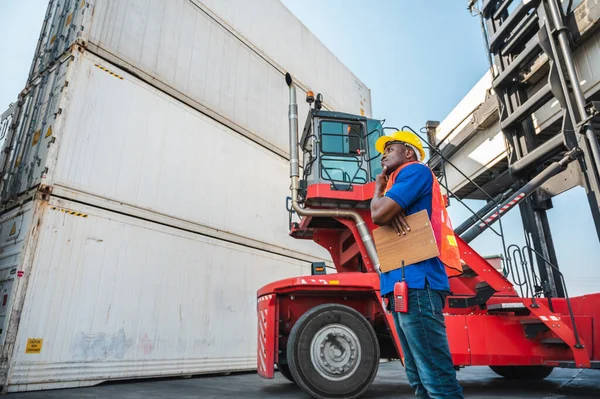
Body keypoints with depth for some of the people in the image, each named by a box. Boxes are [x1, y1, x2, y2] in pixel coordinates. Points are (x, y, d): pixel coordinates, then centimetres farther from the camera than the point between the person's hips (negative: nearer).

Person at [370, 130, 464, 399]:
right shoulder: (401, 186, 29)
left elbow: (378, 214, -11)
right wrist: (391, 210, -5)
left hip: (415, 283, -10)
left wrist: (379, 188, 10)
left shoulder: (415, 170, 0)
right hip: (403, 285, 10)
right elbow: (382, 214, 16)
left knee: (437, 377, -10)